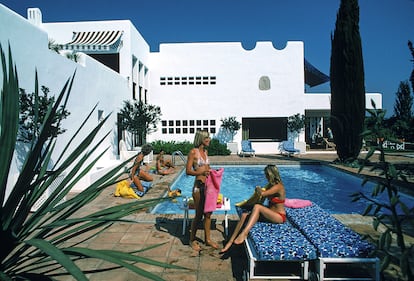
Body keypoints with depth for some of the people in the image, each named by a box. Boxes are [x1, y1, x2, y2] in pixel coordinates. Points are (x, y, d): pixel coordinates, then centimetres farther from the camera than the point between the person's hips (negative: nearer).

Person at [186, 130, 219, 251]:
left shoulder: (205, 151, 11)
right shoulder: (193, 152, -10)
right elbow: (188, 171, -14)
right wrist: (200, 172, -27)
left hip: (208, 185, 7)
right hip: (199, 185, -7)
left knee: (208, 213, 13)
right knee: (199, 215, 3)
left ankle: (207, 239, 26)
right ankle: (192, 240, 21)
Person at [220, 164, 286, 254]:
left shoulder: (278, 186, -18)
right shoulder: (270, 184, 10)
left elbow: (262, 193, -29)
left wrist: (258, 188, -11)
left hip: (279, 216, -8)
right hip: (270, 213, 8)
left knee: (257, 207, -34)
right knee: (245, 214, -16)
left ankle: (244, 233, -44)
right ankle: (230, 241, -21)